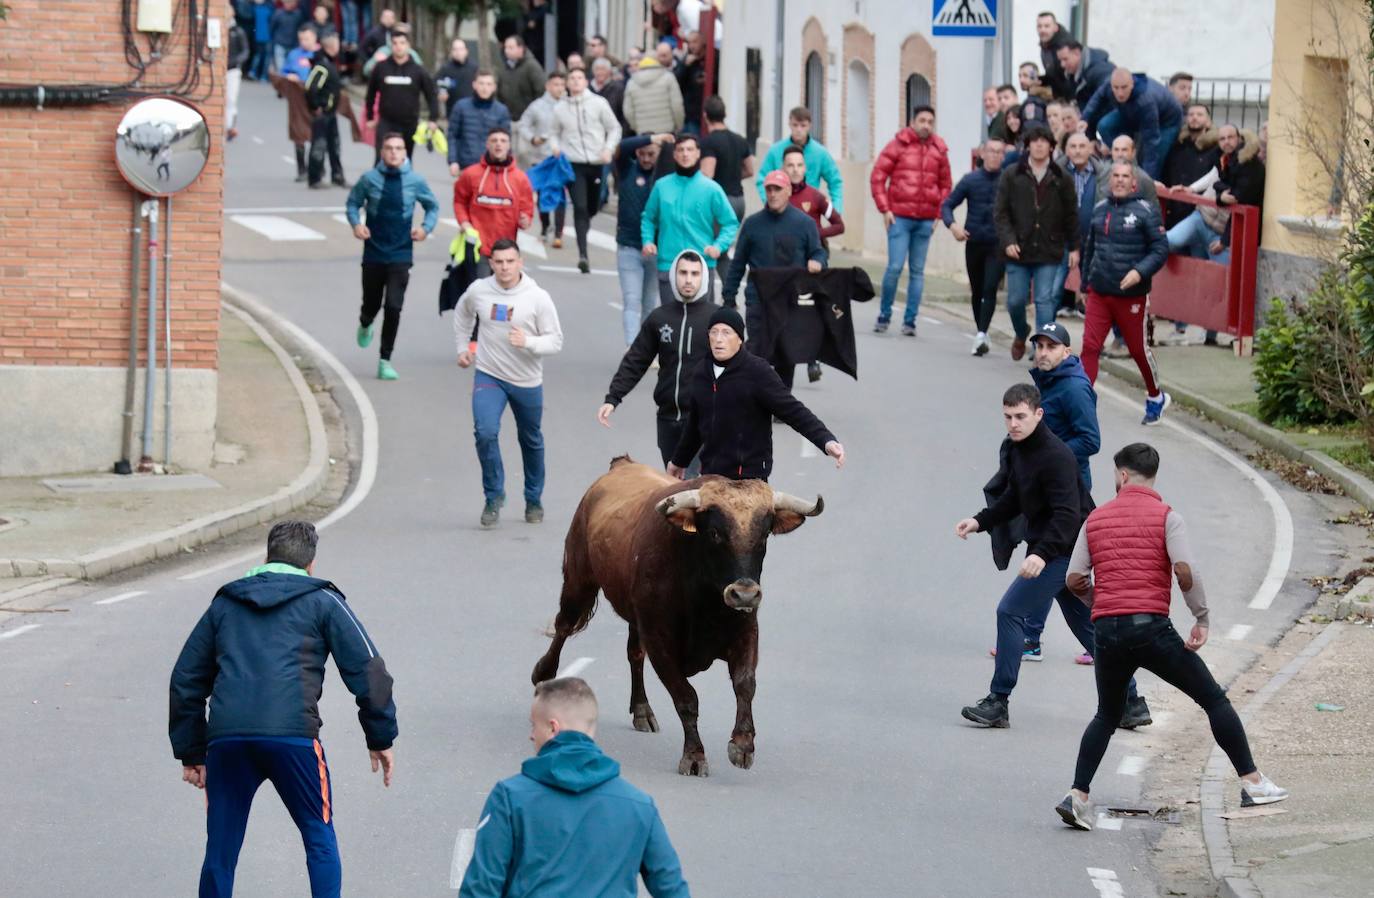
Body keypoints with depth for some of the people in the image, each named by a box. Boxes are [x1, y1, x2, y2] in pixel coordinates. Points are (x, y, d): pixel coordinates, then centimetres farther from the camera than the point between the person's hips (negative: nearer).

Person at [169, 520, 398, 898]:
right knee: (320, 839, 12)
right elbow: (367, 669, 9)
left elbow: (186, 679, 26)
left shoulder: (224, 603, 26)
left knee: (220, 851, 12)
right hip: (292, 735, -3)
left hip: (226, 738, 3)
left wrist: (191, 753, 30)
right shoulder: (321, 602, 15)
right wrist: (381, 739, 17)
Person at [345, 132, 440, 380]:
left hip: (401, 256, -1)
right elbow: (353, 203, 7)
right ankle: (365, 325, 52)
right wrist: (356, 224, -11)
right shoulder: (369, 179, -6)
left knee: (393, 308, -11)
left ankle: (385, 361, -1)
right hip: (373, 254, 1)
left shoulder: (415, 181, -4)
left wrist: (426, 227, -5)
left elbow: (433, 206, 12)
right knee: (371, 304, 13)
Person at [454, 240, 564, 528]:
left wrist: (528, 342, -28)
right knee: (485, 432, -20)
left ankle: (534, 501, 36)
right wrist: (463, 346, 14)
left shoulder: (538, 298, -14)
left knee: (531, 441, 15)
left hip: (527, 382, 0)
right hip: (488, 377, 0)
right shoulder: (478, 291, -7)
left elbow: (556, 341, -10)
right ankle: (494, 496, -3)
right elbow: (463, 313, 17)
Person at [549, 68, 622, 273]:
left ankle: (582, 228, 47)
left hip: (596, 163, 1)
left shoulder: (598, 103, 1)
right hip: (573, 164, -1)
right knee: (580, 208, -14)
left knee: (593, 208, 13)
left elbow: (614, 128, 7)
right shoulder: (560, 108, 5)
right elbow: (555, 133, 18)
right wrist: (555, 147, -3)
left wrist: (609, 149, -7)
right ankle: (583, 254, -17)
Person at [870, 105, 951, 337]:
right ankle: (884, 316, 6)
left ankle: (910, 320, 9)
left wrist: (939, 214, 6)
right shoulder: (898, 145, -1)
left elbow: (945, 186, 16)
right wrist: (885, 209, -6)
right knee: (895, 267, -9)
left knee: (918, 271, 4)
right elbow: (877, 176, -1)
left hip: (925, 220, 3)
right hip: (899, 217, -3)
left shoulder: (939, 151, 9)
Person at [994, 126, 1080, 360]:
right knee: (1016, 301, 7)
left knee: (1045, 301, -7)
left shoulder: (1061, 179, 2)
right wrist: (1008, 241, -11)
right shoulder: (1011, 176, 1)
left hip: (1049, 253, -1)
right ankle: (1021, 335, 36)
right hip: (1019, 250, 1)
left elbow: (1071, 216, 8)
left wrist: (1073, 247, 6)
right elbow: (1001, 212, 0)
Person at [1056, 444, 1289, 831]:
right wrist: (1203, 619, -4)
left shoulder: (1096, 518, 12)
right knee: (1214, 700, 9)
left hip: (1106, 630, 4)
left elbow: (1074, 579, 9)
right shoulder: (1165, 516, 1)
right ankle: (1252, 783, 8)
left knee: (1107, 717, 21)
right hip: (1152, 626, -4)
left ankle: (1078, 796, 6)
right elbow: (1184, 569, -13)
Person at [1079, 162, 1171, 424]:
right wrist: (1086, 282, 20)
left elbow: (1161, 250, -11)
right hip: (1099, 294, 4)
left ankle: (1156, 397, 33)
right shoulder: (1100, 209, 8)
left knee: (1138, 349, 11)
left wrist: (1140, 272, -25)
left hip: (1132, 296, -4)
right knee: (1090, 346, -8)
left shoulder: (1145, 210, -8)